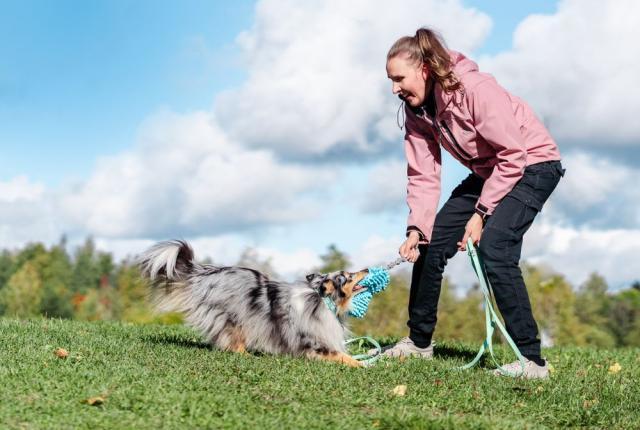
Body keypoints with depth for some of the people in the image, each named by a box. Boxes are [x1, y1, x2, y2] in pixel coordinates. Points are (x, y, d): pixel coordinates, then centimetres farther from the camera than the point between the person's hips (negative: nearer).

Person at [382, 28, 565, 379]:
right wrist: (416, 228, -20)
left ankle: (531, 360, -23)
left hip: (533, 163, -8)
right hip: (488, 172, 8)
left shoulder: (474, 89, -28)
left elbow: (513, 154, -26)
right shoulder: (417, 111, -4)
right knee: (432, 243, 5)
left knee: (493, 247, -27)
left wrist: (481, 213, -25)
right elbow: (423, 176, -6)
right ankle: (419, 341, 22)